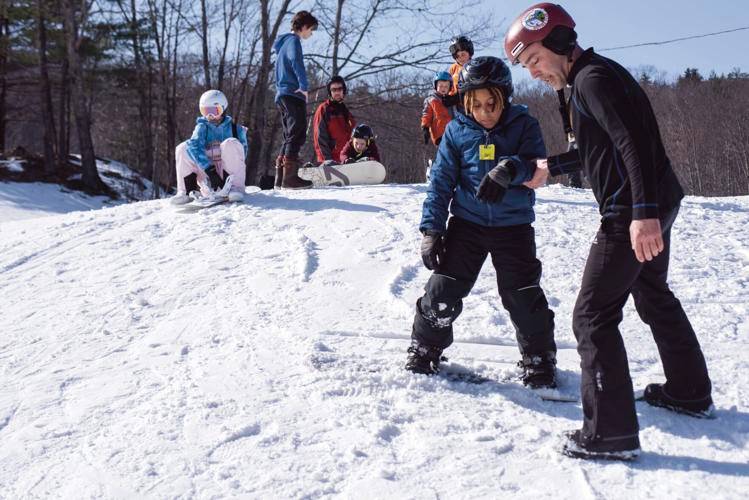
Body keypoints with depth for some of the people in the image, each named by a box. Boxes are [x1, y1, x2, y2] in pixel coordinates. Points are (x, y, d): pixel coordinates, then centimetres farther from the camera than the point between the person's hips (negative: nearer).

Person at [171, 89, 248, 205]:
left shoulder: (234, 128, 3)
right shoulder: (202, 127, 5)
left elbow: (241, 152, -5)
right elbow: (195, 146, -14)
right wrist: (209, 170, -30)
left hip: (226, 175, -2)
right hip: (206, 173, 2)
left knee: (230, 144, -24)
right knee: (183, 148, -12)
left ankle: (236, 187, -29)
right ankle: (184, 192, -18)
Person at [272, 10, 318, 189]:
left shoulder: (283, 43, 24)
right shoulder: (293, 41, -6)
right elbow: (296, 62, -25)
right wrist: (304, 86, -23)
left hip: (282, 95, 10)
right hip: (293, 95, -10)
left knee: (290, 137, 13)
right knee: (297, 135, -13)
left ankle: (281, 177, 11)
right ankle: (290, 177, -20)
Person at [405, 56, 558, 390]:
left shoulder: (523, 125, -3)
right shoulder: (457, 131, 0)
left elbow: (537, 165, -16)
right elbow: (441, 181, 1)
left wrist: (510, 169, -38)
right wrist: (431, 229, -5)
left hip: (513, 226, -1)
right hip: (467, 223, 1)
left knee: (524, 296, -2)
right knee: (443, 289, -2)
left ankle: (540, 360, 19)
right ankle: (424, 349, 20)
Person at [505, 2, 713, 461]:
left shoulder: (591, 78, -15)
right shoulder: (595, 75, 16)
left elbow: (632, 142, -26)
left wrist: (643, 212, -33)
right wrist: (550, 168, 27)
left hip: (632, 215, -11)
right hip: (658, 204, 11)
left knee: (593, 316, -7)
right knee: (654, 296, 26)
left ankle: (611, 432, -7)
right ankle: (690, 392, 41)